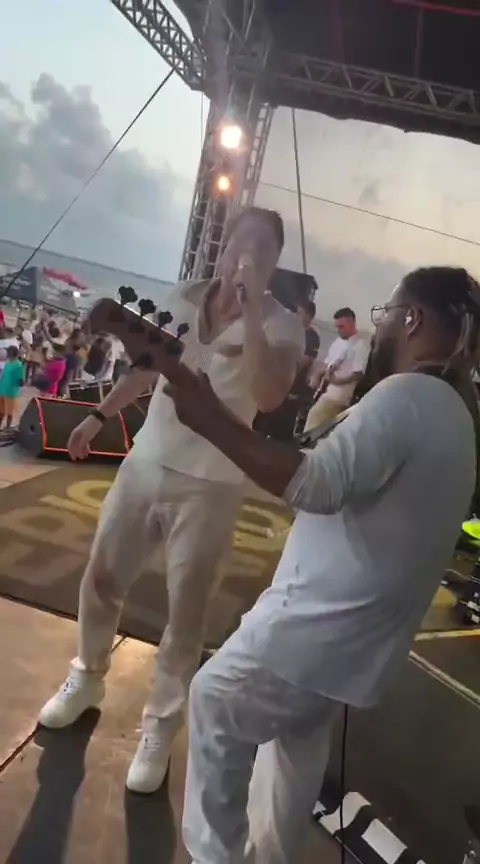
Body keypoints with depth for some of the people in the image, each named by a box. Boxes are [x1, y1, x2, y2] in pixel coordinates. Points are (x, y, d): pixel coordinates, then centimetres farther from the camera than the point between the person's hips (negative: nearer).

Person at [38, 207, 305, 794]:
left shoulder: (281, 325, -10)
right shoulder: (184, 298, 3)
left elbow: (268, 398, -29)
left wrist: (250, 307, -30)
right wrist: (100, 416, 20)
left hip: (210, 486, -4)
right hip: (146, 462, 5)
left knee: (186, 613, 6)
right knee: (100, 579, 16)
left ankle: (160, 728, 27)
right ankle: (87, 678, 42)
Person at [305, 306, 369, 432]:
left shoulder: (361, 346, -10)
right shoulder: (338, 342, 15)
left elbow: (358, 374, -17)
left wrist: (336, 380, -21)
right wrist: (317, 376, 3)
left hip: (338, 396, -8)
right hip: (326, 391, 8)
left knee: (315, 418, -12)